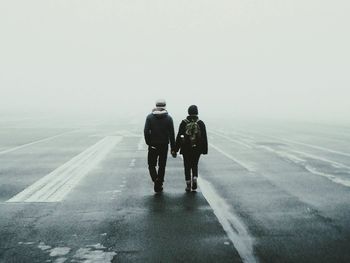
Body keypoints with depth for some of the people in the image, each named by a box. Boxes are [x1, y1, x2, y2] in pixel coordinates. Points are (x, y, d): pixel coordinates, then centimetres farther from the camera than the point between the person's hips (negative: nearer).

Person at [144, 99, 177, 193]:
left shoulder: (149, 117, -2)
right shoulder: (168, 118, -2)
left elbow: (146, 131, -8)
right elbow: (172, 134, -4)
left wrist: (149, 143, 3)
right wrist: (173, 148, -1)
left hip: (153, 145, -1)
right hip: (164, 145, 1)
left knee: (151, 165, 11)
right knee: (162, 166, 12)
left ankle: (156, 179, -13)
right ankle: (159, 185, 14)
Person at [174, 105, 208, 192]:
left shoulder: (184, 123, -5)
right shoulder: (201, 123, -2)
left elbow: (179, 136, -4)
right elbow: (204, 137, -1)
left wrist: (176, 149, 2)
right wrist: (205, 149, 5)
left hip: (186, 149, -1)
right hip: (197, 149, 1)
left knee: (187, 167, 9)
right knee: (195, 165, 17)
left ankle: (188, 185, 9)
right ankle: (194, 180, -3)